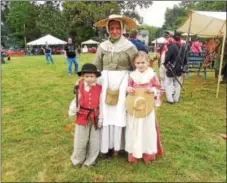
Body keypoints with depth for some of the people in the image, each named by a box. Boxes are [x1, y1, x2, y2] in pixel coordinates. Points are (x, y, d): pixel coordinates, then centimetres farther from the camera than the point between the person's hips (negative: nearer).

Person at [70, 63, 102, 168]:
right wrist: (73, 108, -21)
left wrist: (100, 118, -6)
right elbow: (76, 101, 0)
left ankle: (90, 161, 34)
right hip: (82, 118, 0)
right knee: (80, 142, 12)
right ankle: (77, 160, 36)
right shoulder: (80, 88, -7)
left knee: (94, 142, 13)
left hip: (95, 118, 1)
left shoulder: (99, 88, -7)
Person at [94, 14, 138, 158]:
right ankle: (107, 145, 18)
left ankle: (117, 145, 20)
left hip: (123, 82, -2)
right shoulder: (103, 47, 6)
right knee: (106, 114, 5)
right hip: (106, 82, 3)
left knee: (119, 114, 4)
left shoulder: (129, 46, -3)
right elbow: (96, 67, 9)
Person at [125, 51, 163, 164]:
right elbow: (128, 86, 9)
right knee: (134, 130, 10)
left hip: (148, 107, -1)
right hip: (134, 107, 2)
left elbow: (159, 89, 0)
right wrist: (128, 89, -13)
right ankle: (133, 153, 25)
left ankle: (148, 153, 27)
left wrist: (153, 90, -20)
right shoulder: (132, 76, 0)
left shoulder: (152, 75, -4)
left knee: (148, 129, 9)